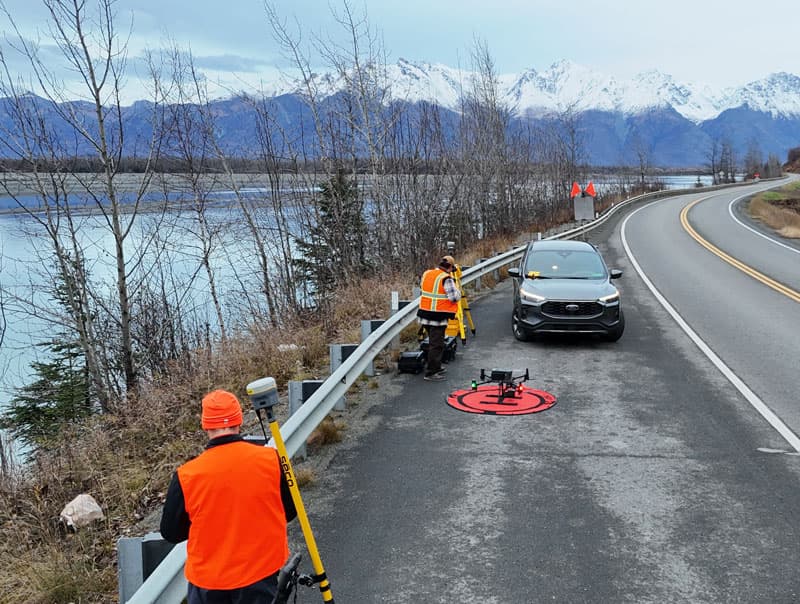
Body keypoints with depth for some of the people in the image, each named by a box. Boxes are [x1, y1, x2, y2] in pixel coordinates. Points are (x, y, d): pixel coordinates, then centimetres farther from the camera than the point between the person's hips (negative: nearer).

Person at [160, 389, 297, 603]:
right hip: (263, 570, 1)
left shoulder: (186, 476, -19)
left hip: (208, 578, 0)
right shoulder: (272, 460, -17)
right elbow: (290, 511, -2)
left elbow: (171, 533, -5)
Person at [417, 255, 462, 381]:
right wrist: (458, 291, 1)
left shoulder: (426, 274, 8)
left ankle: (436, 367, 32)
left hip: (425, 314, 8)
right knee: (436, 345, -2)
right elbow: (454, 297, -17)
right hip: (438, 317, -8)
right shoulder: (446, 278, -16)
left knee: (434, 342, 21)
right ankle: (430, 373, -1)